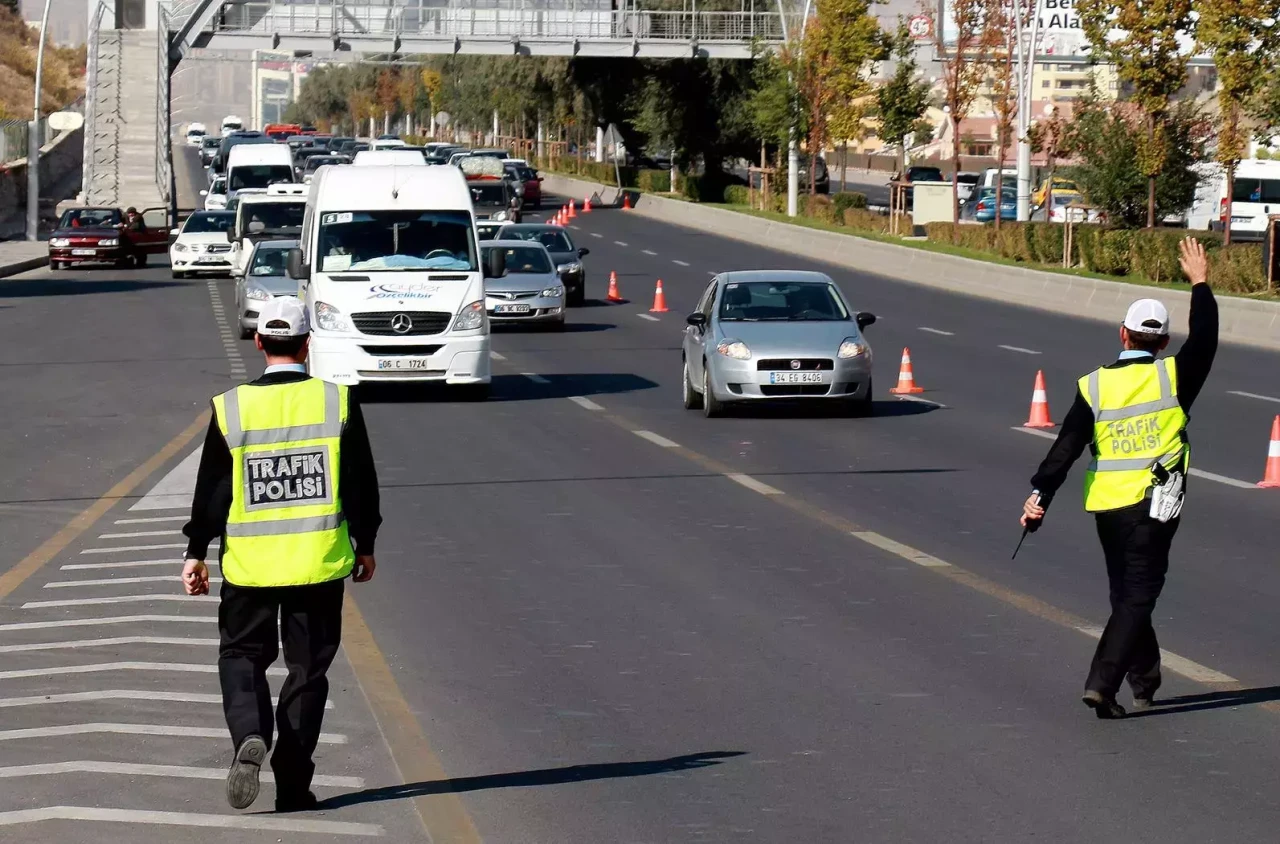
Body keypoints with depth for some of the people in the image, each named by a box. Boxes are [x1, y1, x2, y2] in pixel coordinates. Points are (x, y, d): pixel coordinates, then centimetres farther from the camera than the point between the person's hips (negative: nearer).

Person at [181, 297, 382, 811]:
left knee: (241, 656, 15)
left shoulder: (231, 408, -4)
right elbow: (361, 483, 2)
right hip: (320, 561, 0)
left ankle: (250, 738, -12)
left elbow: (211, 489, 0)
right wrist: (364, 545, 15)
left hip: (250, 562, 0)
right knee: (308, 668, 10)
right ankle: (293, 784, 8)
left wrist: (196, 552, 10)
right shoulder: (337, 402, -4)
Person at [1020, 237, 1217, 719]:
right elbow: (1204, 340, 9)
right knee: (1138, 597, -2)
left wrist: (1040, 494, -11)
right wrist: (1201, 285, 20)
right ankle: (1102, 683, -15)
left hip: (1107, 505, 3)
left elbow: (1066, 446, -8)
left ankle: (1144, 681, 27)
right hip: (1155, 504, -3)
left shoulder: (1094, 386, -2)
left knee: (1125, 594, 18)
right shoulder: (1173, 377, -6)